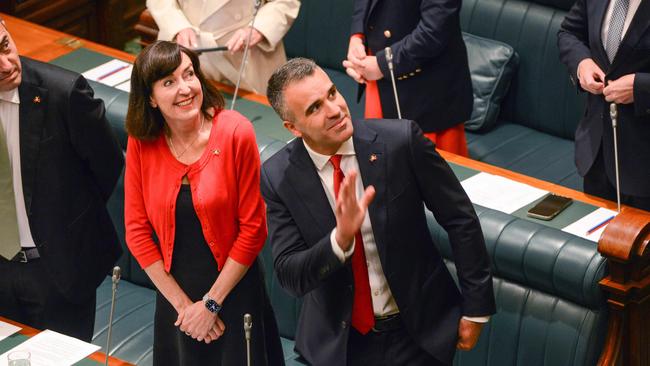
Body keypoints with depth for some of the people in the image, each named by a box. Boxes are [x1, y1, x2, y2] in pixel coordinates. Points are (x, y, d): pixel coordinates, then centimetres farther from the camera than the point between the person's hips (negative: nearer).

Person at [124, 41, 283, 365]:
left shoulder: (235, 132, -17)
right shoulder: (141, 143, -8)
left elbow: (253, 228, -14)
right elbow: (137, 230, -4)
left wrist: (212, 303, -12)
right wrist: (182, 304, -7)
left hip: (234, 291, -2)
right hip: (175, 294, 3)